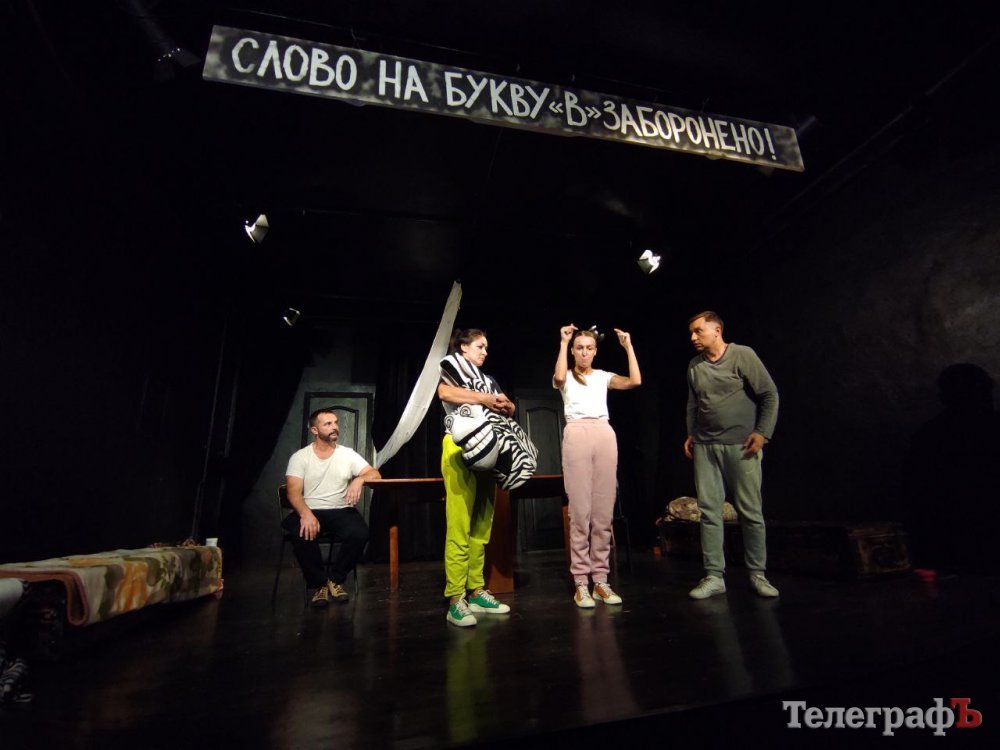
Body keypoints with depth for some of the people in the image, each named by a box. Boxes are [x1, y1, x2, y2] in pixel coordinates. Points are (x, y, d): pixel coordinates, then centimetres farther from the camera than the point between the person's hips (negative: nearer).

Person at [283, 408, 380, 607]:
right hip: (309, 511, -1)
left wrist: (360, 479, -26)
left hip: (341, 511, 1)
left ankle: (335, 579, -1)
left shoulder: (348, 454, 7)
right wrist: (306, 514, -30)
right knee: (302, 534, -34)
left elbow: (376, 474, -2)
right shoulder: (299, 457, 3)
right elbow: (294, 492, -9)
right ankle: (318, 584, -9)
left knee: (360, 533, -28)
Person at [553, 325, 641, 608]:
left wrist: (628, 346, 7)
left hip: (605, 436, 3)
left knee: (604, 512, 2)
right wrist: (563, 343, -5)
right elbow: (559, 378, -14)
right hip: (577, 436, -3)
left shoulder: (603, 377, 18)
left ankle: (600, 579, 11)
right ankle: (581, 582, 3)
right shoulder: (566, 377, 12)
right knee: (580, 511, -5)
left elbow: (635, 381, 4)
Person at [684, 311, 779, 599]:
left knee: (751, 511, 3)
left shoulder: (743, 355, -4)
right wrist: (691, 434, 13)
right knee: (709, 510, 2)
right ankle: (714, 576, 9)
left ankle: (757, 574, 20)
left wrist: (762, 432, -9)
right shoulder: (694, 366, 10)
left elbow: (770, 395, -3)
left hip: (741, 446, -4)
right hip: (705, 447, 4)